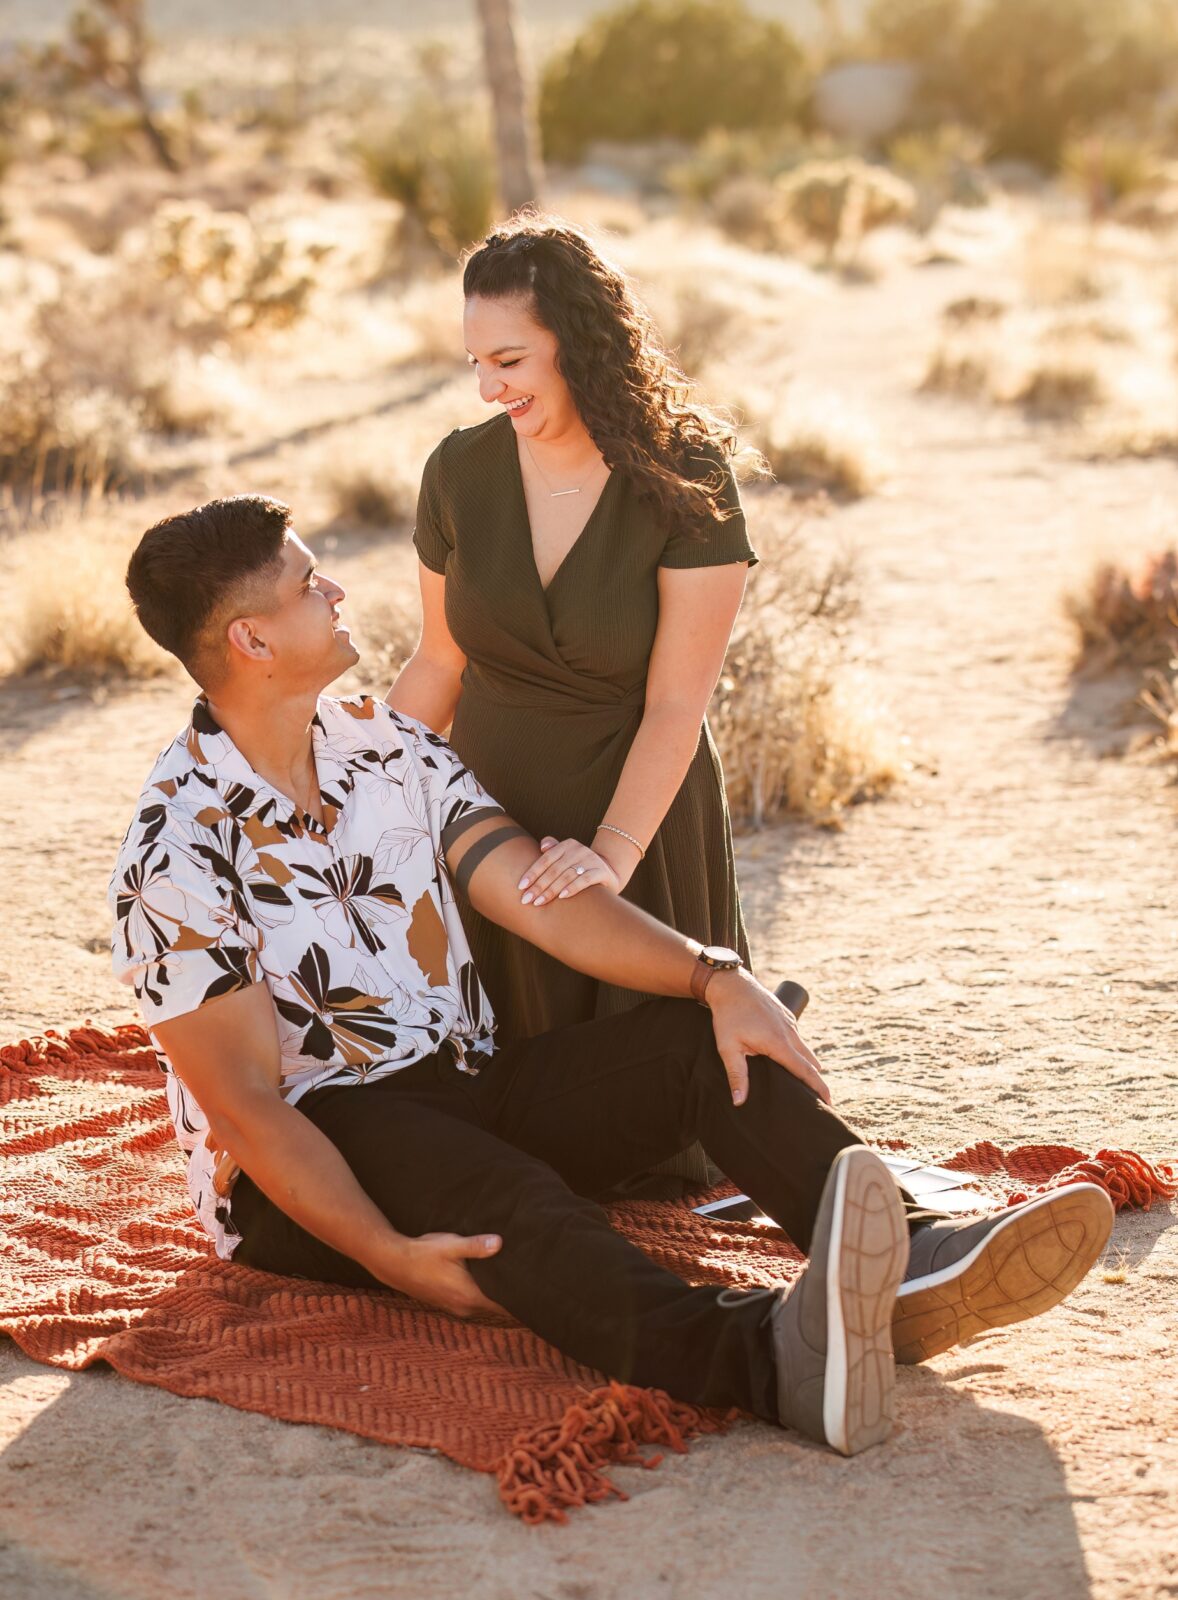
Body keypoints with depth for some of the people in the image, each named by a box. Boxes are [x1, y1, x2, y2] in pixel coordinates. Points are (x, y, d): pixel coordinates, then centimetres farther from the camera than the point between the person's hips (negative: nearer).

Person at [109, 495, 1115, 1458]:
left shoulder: (389, 746, 7)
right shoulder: (176, 858, -14)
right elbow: (245, 1103, -18)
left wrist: (716, 978, -16)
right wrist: (390, 1256, -31)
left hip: (461, 1082, 7)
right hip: (300, 1164, -7)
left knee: (705, 1039, -15)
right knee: (495, 1187, -38)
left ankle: (911, 1264, -38)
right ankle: (772, 1356, -65)